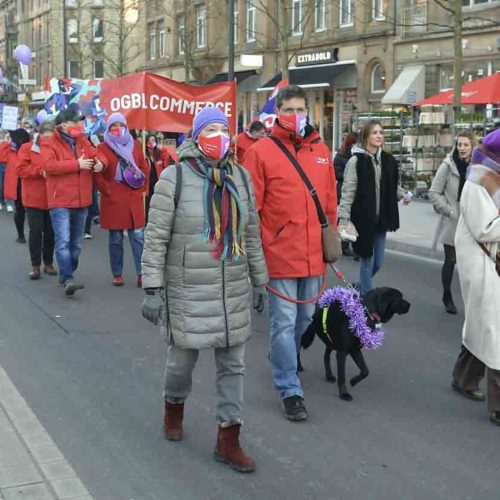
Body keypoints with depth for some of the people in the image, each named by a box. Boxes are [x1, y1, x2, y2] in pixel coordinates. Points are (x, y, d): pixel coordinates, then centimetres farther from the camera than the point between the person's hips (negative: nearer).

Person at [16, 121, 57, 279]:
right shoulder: (27, 148, -2)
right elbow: (20, 169, -10)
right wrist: (40, 171, -18)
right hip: (34, 199, -2)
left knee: (50, 231, 7)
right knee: (36, 231, -1)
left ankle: (48, 263, 20)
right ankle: (35, 265, 6)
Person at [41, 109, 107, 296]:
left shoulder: (82, 142, 12)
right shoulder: (50, 144, -7)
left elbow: (98, 154, 20)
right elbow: (49, 165, -21)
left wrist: (100, 162, -7)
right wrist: (77, 164, -21)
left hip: (81, 202, 7)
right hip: (60, 203, -7)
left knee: (76, 243, 14)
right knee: (63, 242, -16)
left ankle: (66, 276, 28)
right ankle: (68, 280, -18)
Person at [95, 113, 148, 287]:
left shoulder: (135, 145, 10)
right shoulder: (103, 148, 0)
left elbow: (144, 168, 12)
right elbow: (97, 173, -4)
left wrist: (143, 189, 5)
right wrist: (107, 190, -10)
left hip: (134, 199, 2)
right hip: (113, 199, -2)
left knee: (138, 236, -2)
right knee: (115, 239, 6)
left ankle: (141, 273, 0)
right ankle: (117, 274, 15)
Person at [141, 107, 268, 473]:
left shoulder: (241, 177, 6)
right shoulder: (175, 178, -8)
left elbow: (251, 234, 13)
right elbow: (156, 239, -8)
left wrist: (259, 281, 14)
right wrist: (153, 289, -12)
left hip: (234, 291, 4)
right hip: (188, 291, -4)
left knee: (233, 364, 7)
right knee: (184, 357, 11)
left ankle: (228, 440, 18)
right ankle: (174, 406, 43)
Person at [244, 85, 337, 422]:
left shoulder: (321, 151, 8)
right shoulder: (262, 151, -7)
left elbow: (330, 202, 14)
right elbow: (250, 205, -8)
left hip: (314, 255, 5)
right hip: (280, 253, -5)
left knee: (306, 317, 19)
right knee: (285, 322, 1)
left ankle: (286, 361, 44)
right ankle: (290, 390, 11)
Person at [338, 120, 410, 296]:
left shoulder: (388, 160, 7)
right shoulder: (356, 161, -10)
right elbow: (347, 192, -12)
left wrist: (402, 195, 0)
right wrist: (344, 220, -17)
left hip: (381, 219, 6)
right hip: (363, 219, -5)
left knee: (378, 262, 13)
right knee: (367, 261, 2)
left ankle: (359, 287, 37)